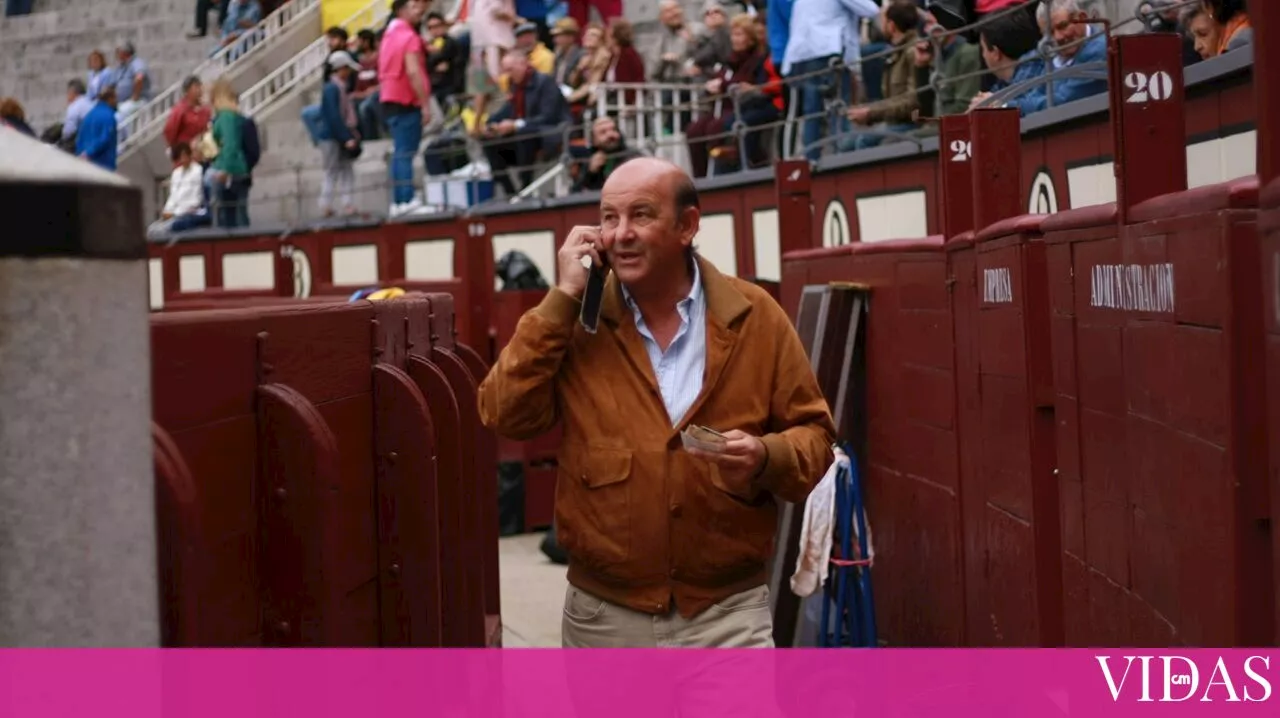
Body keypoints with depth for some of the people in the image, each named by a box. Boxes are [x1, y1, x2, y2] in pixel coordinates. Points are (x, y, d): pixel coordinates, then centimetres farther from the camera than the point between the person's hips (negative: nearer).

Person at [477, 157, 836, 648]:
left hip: (728, 612, -1)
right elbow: (506, 414, -12)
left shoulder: (756, 318, -1)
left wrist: (766, 457, -19)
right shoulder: (576, 318, 0)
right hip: (603, 615, 1)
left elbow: (814, 435, 3)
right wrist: (563, 297, -14)